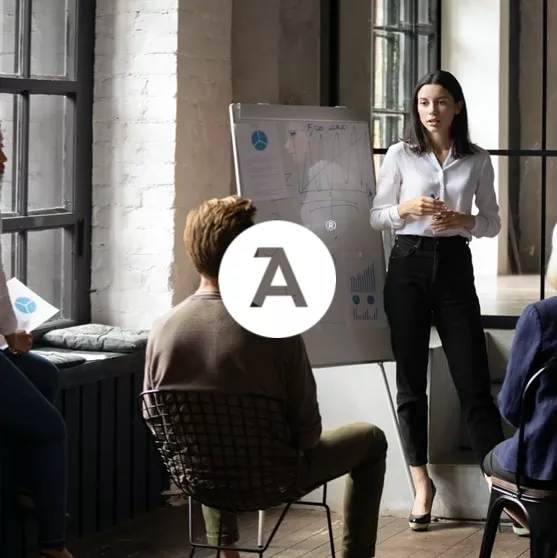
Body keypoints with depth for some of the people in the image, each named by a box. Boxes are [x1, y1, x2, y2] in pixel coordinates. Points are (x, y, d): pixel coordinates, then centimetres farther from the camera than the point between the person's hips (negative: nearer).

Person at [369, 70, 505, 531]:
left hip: (455, 267, 0)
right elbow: (375, 217, 6)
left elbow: (493, 223, 8)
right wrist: (406, 208, -14)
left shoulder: (478, 161, 4)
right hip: (409, 265, 0)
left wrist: (463, 221, -12)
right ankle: (421, 482, 13)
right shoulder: (400, 155, 2)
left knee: (474, 380, -5)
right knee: (412, 379, 4)